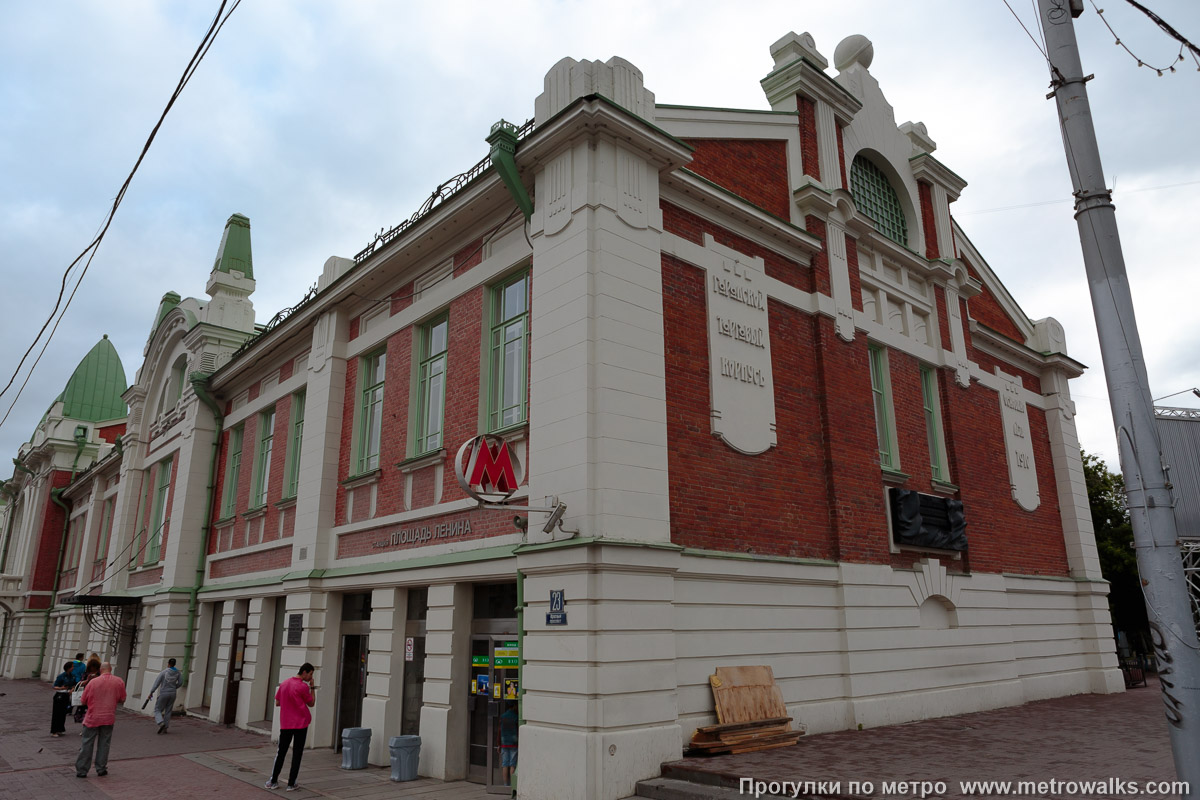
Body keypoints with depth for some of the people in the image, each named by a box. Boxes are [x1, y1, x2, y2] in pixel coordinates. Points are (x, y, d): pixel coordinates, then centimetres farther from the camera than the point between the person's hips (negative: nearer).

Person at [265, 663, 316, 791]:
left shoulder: (284, 684, 6)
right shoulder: (303, 687, -13)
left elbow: (277, 703, 13)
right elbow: (311, 704, -2)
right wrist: (312, 687, 1)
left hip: (285, 724, 5)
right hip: (300, 724, -5)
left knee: (281, 752, 16)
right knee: (297, 754, 3)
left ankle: (273, 781, 17)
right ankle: (291, 784, 5)